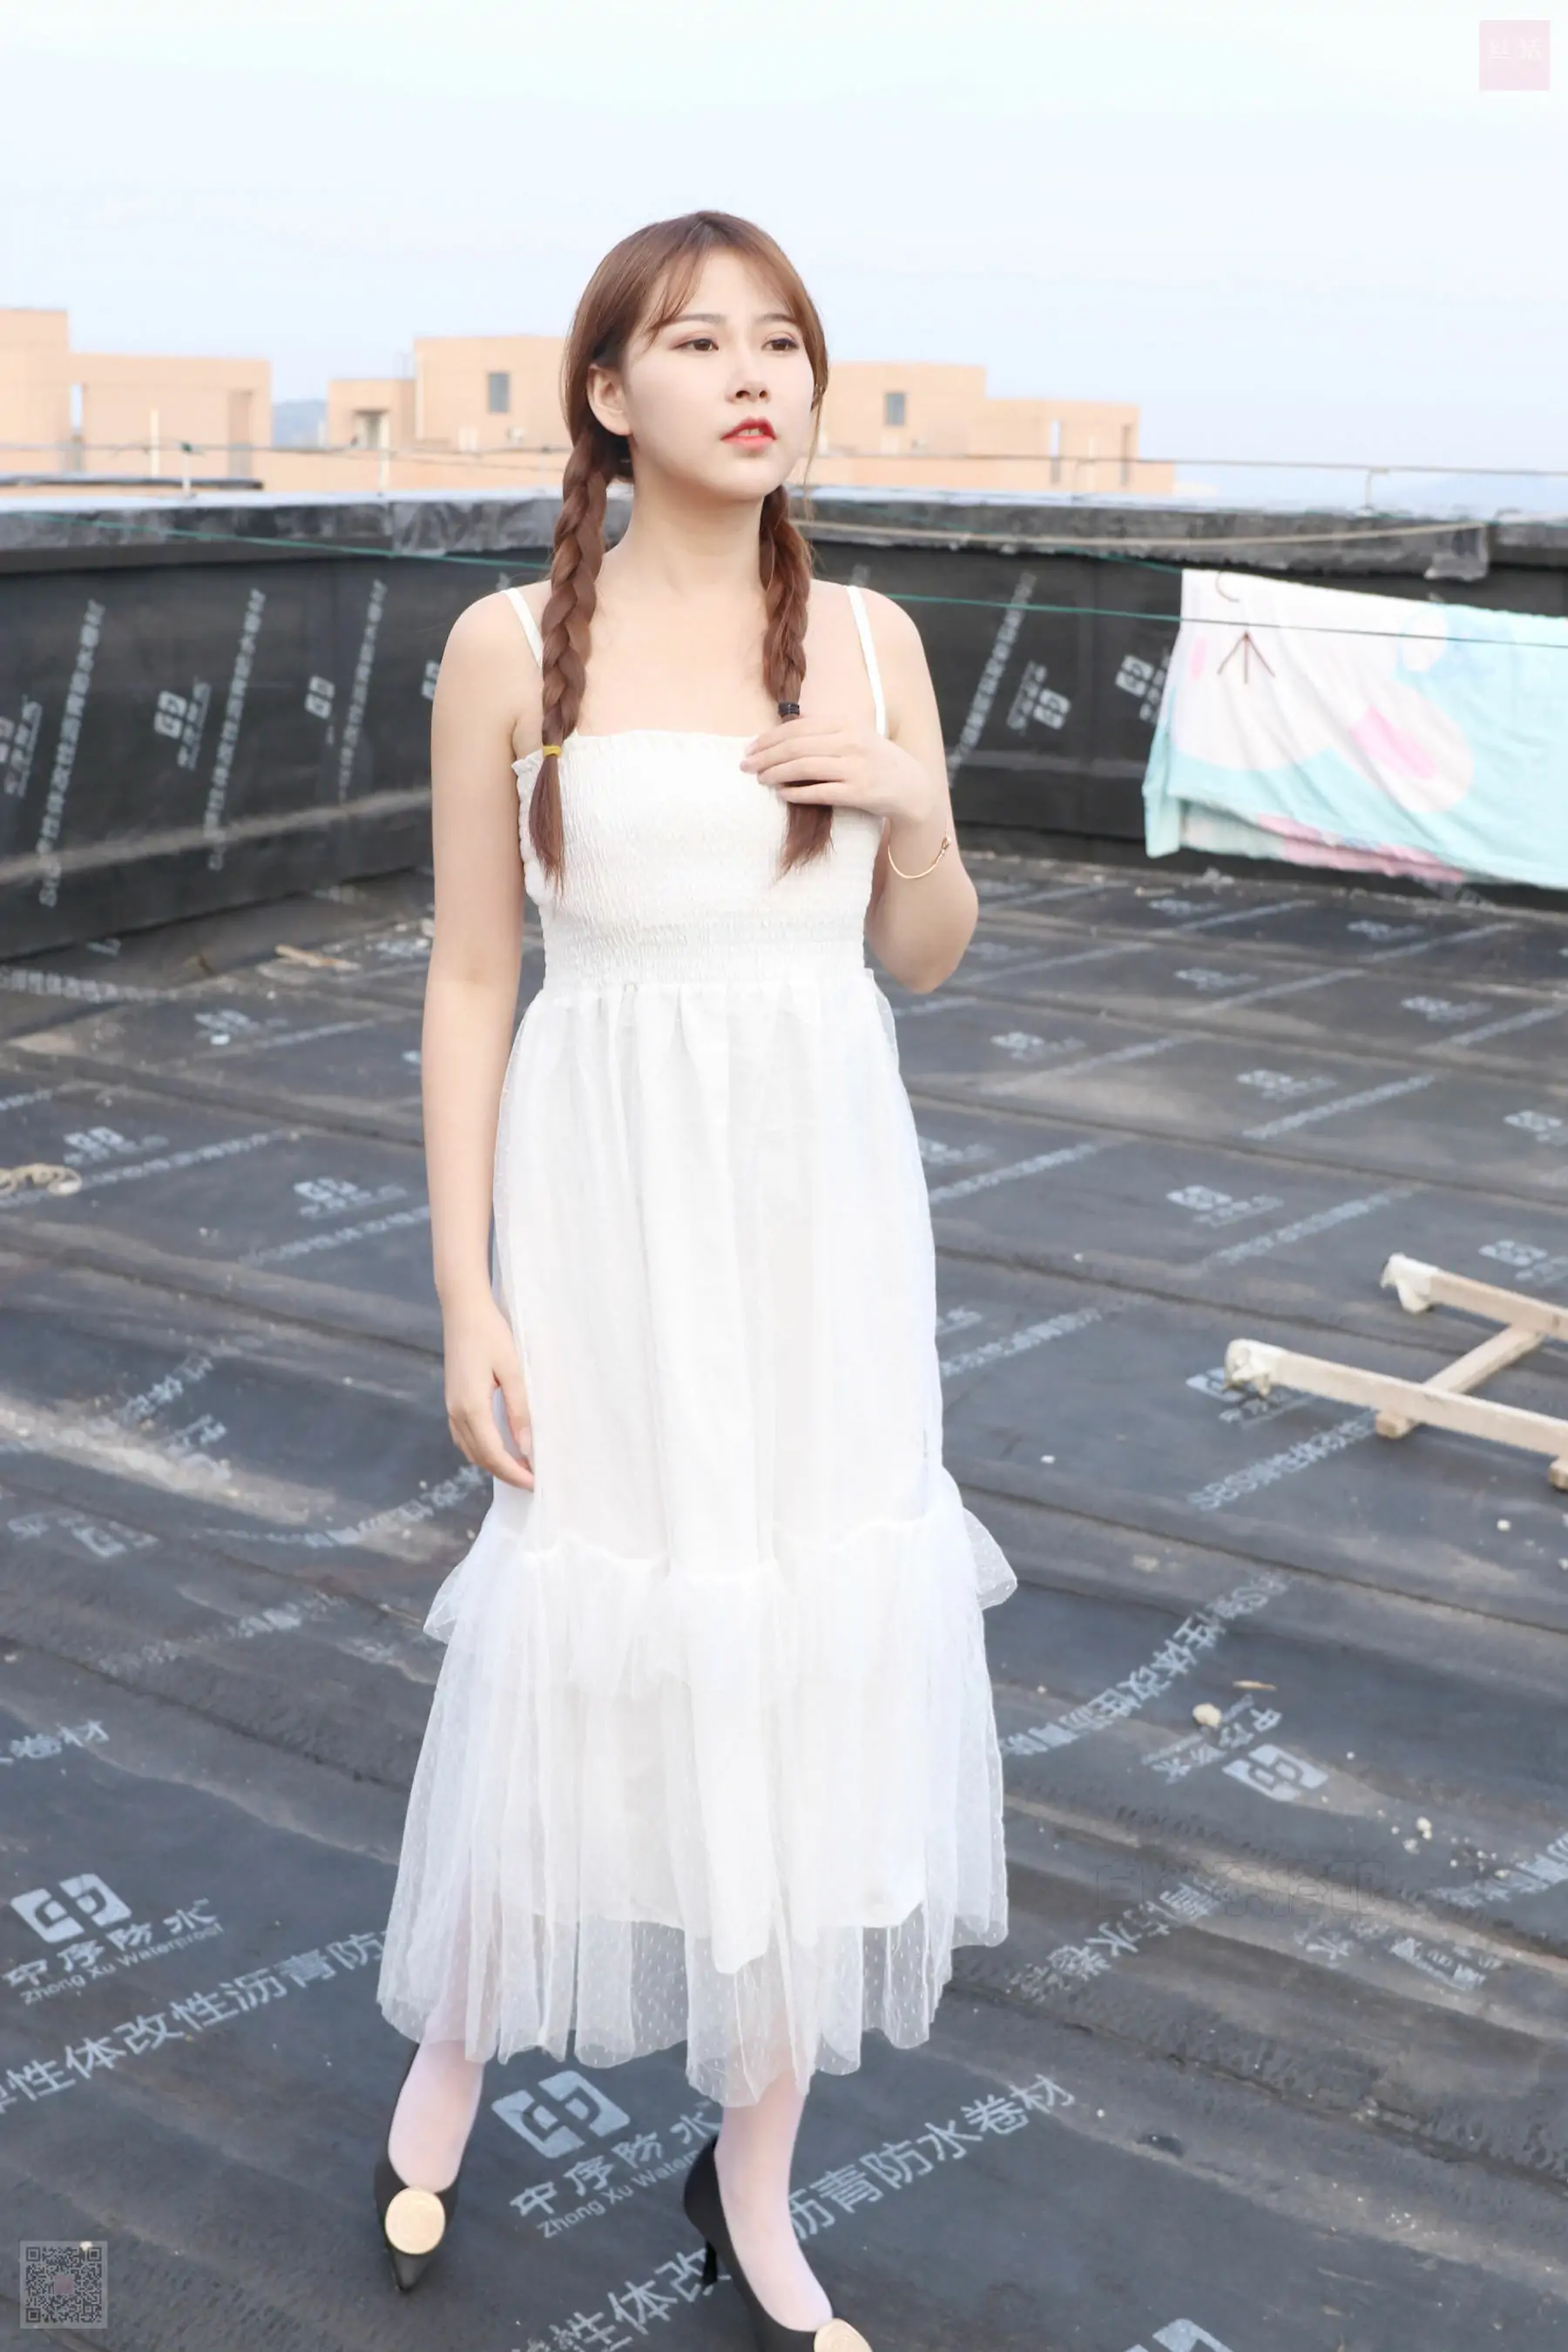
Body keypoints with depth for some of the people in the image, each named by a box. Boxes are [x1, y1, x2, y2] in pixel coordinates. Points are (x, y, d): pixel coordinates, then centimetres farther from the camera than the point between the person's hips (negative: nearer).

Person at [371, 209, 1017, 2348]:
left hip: (823, 1208, 3)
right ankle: (455, 2044, 38)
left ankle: (753, 2175, 27)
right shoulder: (513, 644, -5)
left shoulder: (869, 638, 3)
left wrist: (916, 807, -11)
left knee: (816, 1672, 7)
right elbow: (470, 978, -3)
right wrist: (467, 1297, -7)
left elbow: (926, 956, 10)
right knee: (583, 1659, 7)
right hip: (613, 1203, -2)